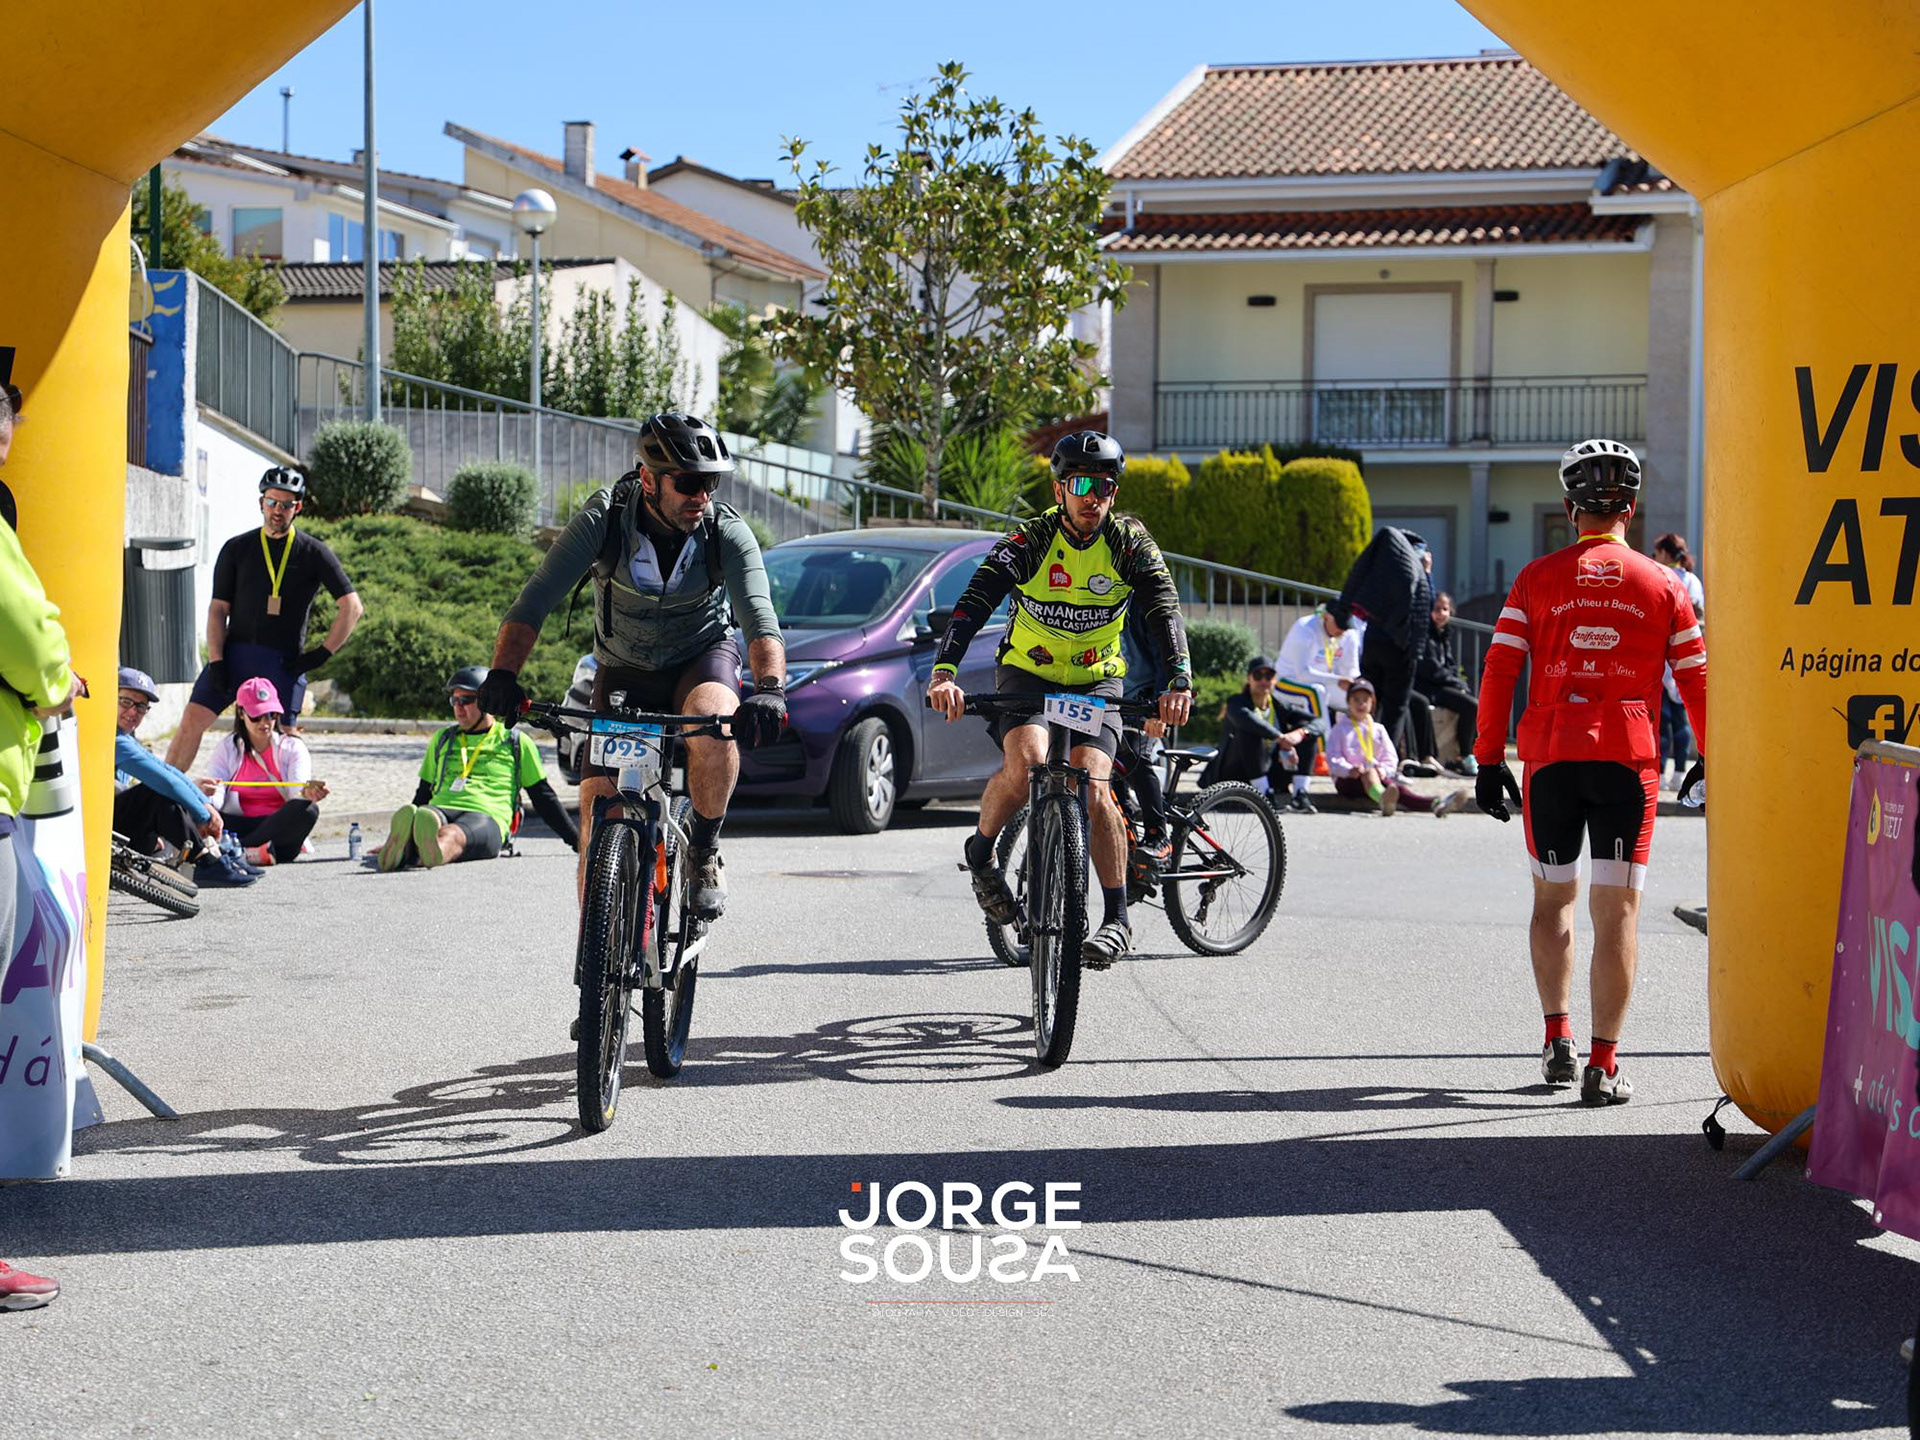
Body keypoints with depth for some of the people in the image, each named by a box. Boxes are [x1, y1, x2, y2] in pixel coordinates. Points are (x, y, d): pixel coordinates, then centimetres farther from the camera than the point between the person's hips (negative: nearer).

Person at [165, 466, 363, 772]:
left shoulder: (314, 553, 4)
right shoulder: (236, 549, 9)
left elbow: (352, 607, 2)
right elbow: (218, 609, 6)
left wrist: (323, 653, -5)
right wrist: (216, 662, -6)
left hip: (284, 663, -1)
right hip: (235, 653, 1)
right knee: (193, 718, -10)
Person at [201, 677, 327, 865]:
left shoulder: (293, 747, 8)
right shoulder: (227, 749, 11)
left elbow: (297, 793, -10)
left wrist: (307, 794, -36)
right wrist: (207, 793, -29)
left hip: (279, 826, 0)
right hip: (238, 826, 0)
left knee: (308, 810, -32)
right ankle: (257, 851, -43)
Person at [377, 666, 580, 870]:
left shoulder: (517, 743, 20)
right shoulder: (442, 739, 31)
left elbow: (544, 798, 22)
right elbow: (424, 793, 35)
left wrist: (576, 840, 19)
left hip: (486, 817, -3)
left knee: (453, 835, -43)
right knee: (425, 820, -39)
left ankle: (437, 850, -77)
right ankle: (398, 851, -71)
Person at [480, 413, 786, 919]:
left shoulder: (727, 533, -22)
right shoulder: (603, 520, -22)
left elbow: (760, 619, -33)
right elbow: (535, 600, -28)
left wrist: (770, 688, -53)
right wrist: (503, 674, -44)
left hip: (702, 660, -1)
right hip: (623, 673, 1)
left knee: (711, 719, -36)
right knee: (598, 806, -13)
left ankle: (705, 849, -12)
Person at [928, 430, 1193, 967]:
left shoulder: (1129, 541, -13)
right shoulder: (1030, 539, -17)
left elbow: (1164, 610, -23)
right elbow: (973, 603, -29)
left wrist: (1178, 681, -41)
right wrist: (944, 672, -45)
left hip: (1097, 679, 1)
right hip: (1027, 672, -1)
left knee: (1092, 787, -20)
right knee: (1027, 763, -31)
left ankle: (1117, 920, -10)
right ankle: (981, 852, -2)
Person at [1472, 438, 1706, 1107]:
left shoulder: (1536, 578, 5)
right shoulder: (1662, 585, 6)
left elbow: (1498, 671, 0)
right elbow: (1695, 680, 7)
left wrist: (1489, 759, 5)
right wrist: (1711, 759, 19)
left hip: (1549, 756, 1)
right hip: (1628, 758, -1)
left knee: (1553, 899, 18)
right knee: (1617, 911, -1)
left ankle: (1557, 1039, 13)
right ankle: (1603, 1065, -6)